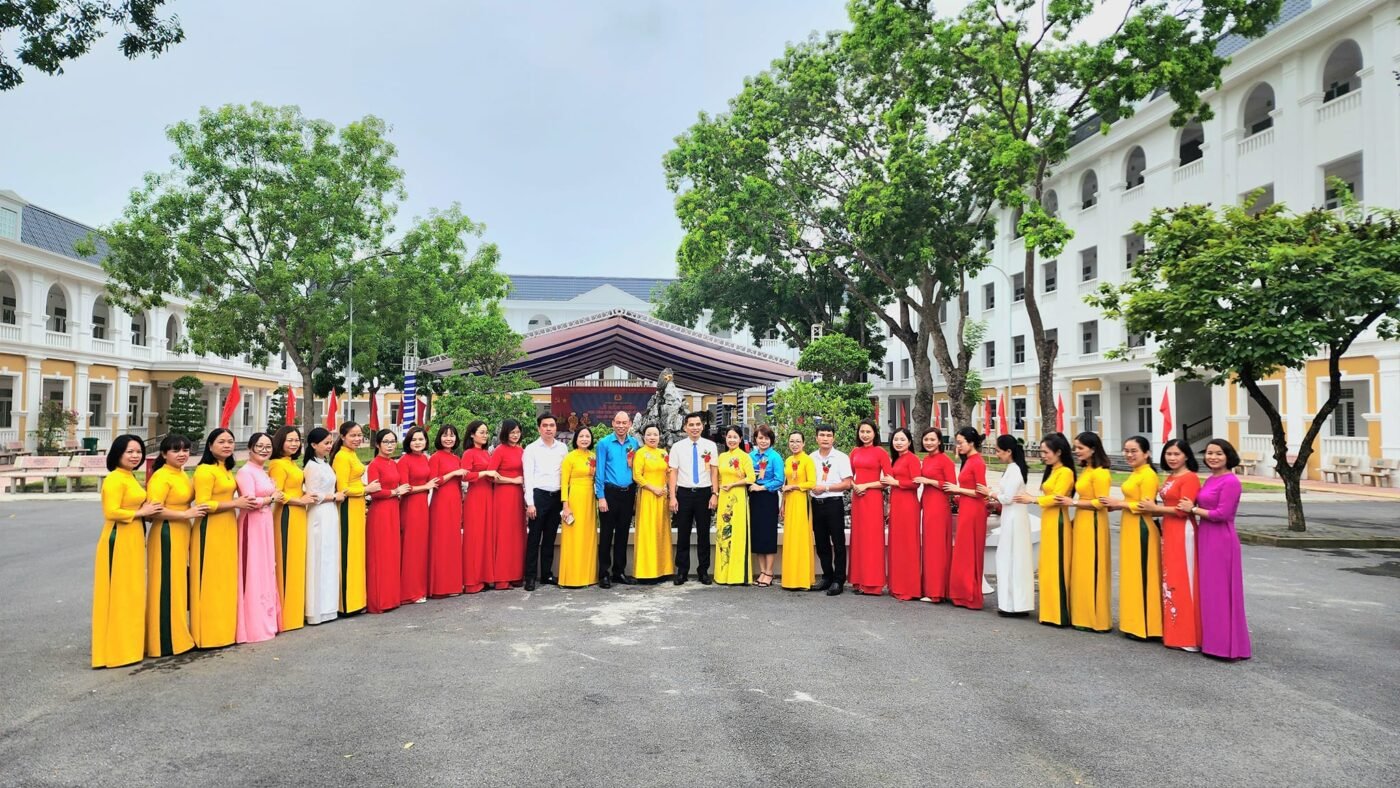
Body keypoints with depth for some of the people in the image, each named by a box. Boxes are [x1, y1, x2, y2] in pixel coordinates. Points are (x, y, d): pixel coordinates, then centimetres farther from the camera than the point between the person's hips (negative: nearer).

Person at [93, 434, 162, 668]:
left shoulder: (131, 478, 15)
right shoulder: (115, 479, -14)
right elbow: (111, 512, -23)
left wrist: (146, 511, 5)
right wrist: (141, 513, -14)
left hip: (133, 541, 9)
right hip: (118, 541, -9)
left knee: (131, 593, 14)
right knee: (118, 594, -3)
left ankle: (128, 644, 22)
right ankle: (117, 649, 4)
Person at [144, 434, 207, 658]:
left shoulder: (182, 475, 14)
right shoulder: (161, 477, -13)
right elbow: (154, 511, -23)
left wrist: (192, 512, 14)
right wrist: (187, 514, -19)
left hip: (182, 535, 9)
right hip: (166, 536, -9)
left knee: (180, 584, 13)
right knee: (167, 586, -2)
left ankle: (178, 633, 22)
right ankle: (166, 640, 6)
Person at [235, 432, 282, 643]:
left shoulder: (264, 472, 14)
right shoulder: (245, 471, -12)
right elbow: (250, 502, -21)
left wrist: (274, 497, 3)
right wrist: (272, 498, -8)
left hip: (266, 524, 9)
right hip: (252, 526, -9)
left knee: (265, 571, 12)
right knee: (253, 573, -5)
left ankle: (265, 619, 20)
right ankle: (253, 626, 1)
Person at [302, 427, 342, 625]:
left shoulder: (325, 464, 13)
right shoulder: (312, 466, -12)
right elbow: (313, 496, -18)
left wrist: (336, 497, 5)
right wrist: (334, 497, -8)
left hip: (331, 515, 9)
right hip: (319, 517, -9)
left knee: (330, 560, 10)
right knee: (320, 560, -4)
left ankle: (327, 606, 17)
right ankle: (318, 610, 2)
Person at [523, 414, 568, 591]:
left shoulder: (563, 448, 9)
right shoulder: (531, 449, -1)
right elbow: (528, 477, -5)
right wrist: (530, 503, -11)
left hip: (556, 496, 4)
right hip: (538, 495, -3)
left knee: (550, 538, 11)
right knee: (534, 538, -1)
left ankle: (546, 574, 19)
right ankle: (530, 577, 6)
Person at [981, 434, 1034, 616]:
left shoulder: (1013, 470, -17)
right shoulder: (1013, 468, 11)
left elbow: (1007, 498, -18)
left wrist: (990, 493, -5)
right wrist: (994, 496, 7)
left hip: (1014, 518, -9)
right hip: (1012, 517, 9)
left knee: (1011, 558, -3)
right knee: (1013, 558, 12)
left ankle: (1012, 603, 2)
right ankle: (1017, 602, 18)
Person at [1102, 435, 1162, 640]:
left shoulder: (1148, 475, -15)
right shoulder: (1135, 474, 15)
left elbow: (1145, 506, -21)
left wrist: (1119, 503, -16)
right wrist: (1114, 506, 10)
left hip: (1141, 530, -10)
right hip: (1130, 530, 10)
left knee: (1142, 576, -3)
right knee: (1133, 576, 13)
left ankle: (1145, 627, 4)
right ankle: (1135, 623, 20)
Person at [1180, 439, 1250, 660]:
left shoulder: (1230, 481, -14)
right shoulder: (1210, 479, 13)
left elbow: (1222, 513, -19)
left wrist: (1193, 509, -10)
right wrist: (1192, 507, -2)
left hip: (1221, 540, -9)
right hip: (1206, 538, 9)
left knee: (1220, 591, -3)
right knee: (1208, 590, 14)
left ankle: (1225, 644, 6)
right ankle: (1211, 639, 23)